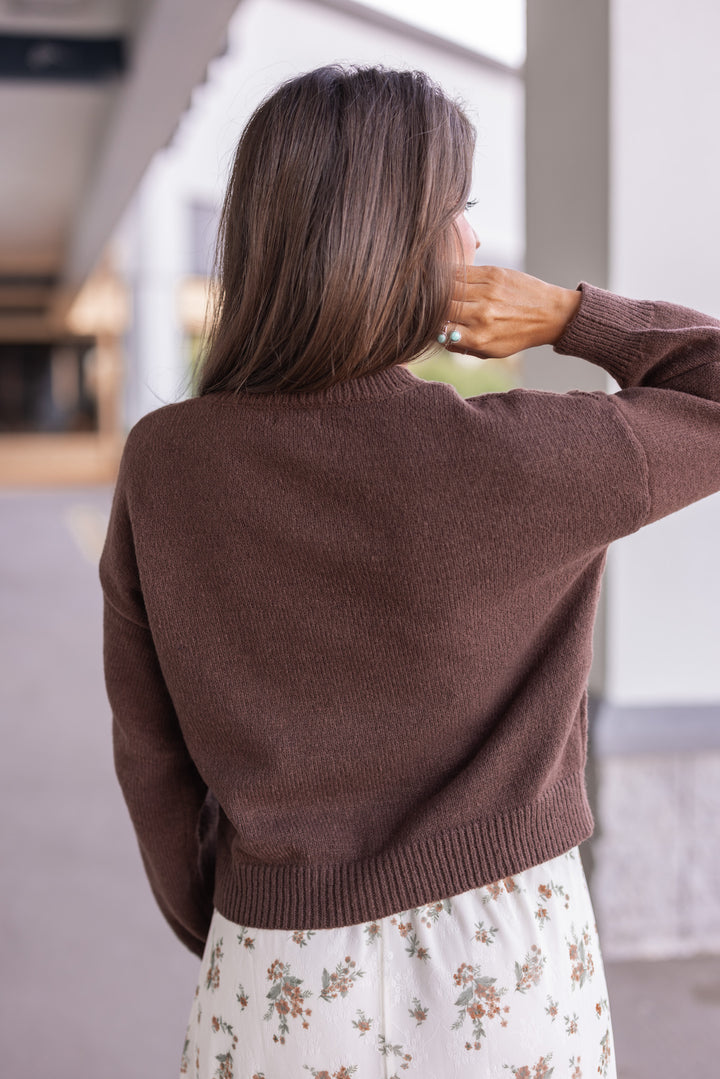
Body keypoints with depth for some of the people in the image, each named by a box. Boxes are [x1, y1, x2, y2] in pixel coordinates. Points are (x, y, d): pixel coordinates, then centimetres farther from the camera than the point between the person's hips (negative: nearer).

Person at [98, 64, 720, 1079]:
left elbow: (152, 754, 2)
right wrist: (571, 315, -7)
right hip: (506, 982, -2)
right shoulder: (516, 462, -19)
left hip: (281, 988, 2)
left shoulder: (162, 465, -9)